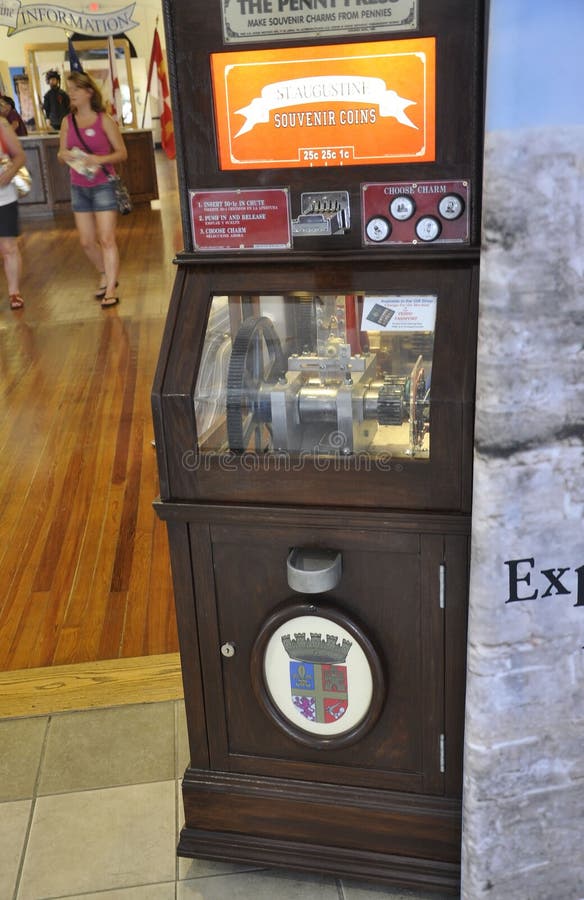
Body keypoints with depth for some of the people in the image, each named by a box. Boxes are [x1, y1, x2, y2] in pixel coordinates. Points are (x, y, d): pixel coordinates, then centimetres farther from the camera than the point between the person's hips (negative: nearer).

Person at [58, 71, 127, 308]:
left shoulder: (104, 120, -6)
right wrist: (65, 155, -13)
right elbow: (61, 153, 11)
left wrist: (100, 159, -20)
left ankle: (111, 290, -3)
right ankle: (105, 275, 31)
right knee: (86, 241, 8)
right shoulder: (67, 122, 5)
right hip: (79, 188, 5)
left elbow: (122, 153, -5)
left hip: (103, 185, -5)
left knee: (107, 239, -8)